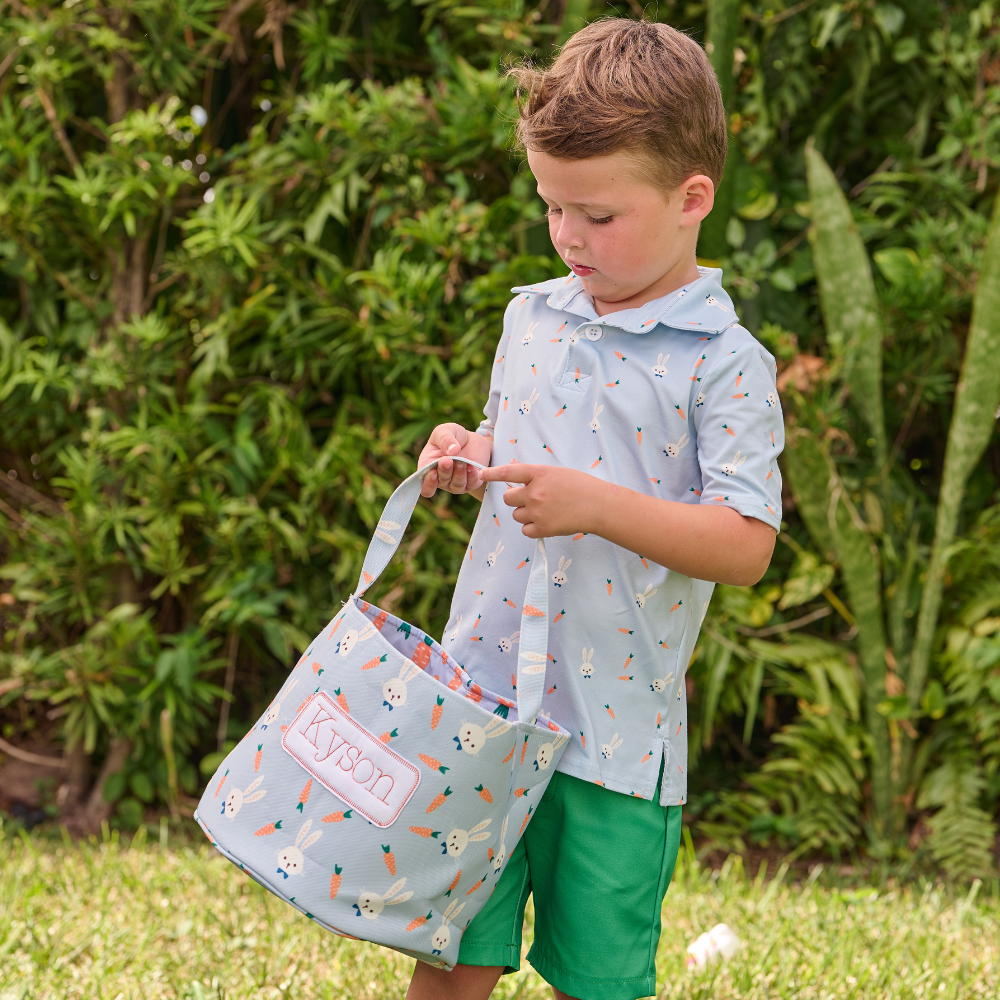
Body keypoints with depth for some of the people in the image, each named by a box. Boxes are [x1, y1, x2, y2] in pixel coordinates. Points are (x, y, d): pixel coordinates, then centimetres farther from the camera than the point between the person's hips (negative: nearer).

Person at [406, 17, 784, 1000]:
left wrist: (597, 504, -25)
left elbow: (745, 547, -14)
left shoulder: (725, 365, -9)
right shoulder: (531, 316, 10)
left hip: (618, 730, -4)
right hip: (479, 698, 4)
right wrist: (467, 457, 3)